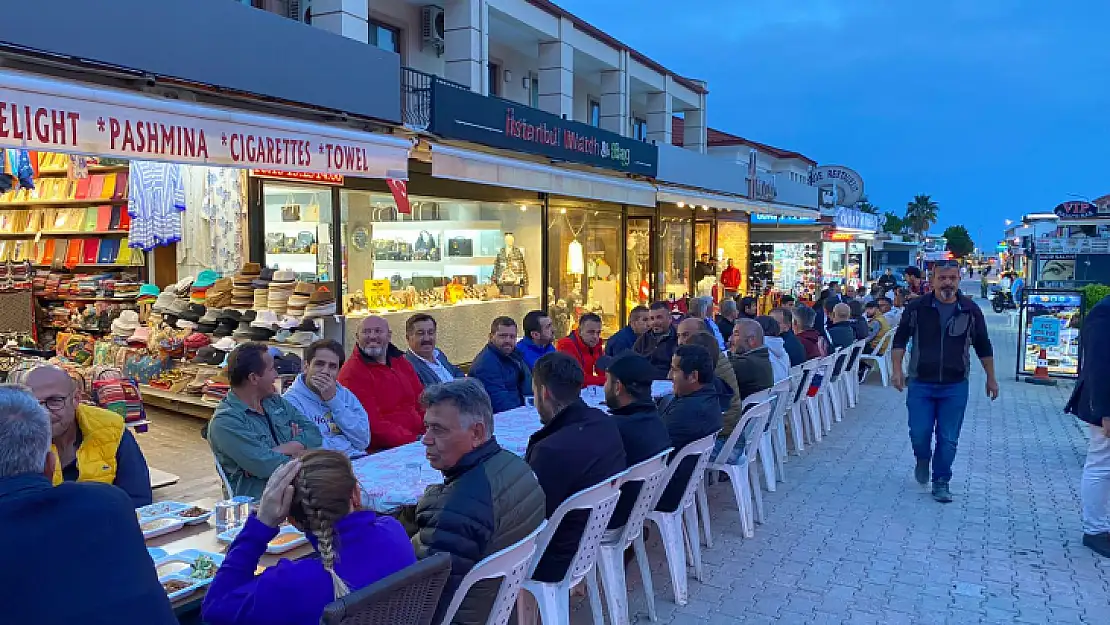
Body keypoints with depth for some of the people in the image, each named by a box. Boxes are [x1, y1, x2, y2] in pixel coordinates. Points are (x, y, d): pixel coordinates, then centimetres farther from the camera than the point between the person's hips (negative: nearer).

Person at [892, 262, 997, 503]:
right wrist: (897, 370, -5)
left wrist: (991, 378, 13)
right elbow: (900, 339, 4)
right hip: (920, 384, 0)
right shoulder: (917, 307, -3)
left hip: (955, 386, 1)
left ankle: (941, 482, 19)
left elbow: (983, 347, 10)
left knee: (948, 439, 3)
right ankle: (923, 460, 33)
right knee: (919, 433, 1)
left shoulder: (970, 310, 0)